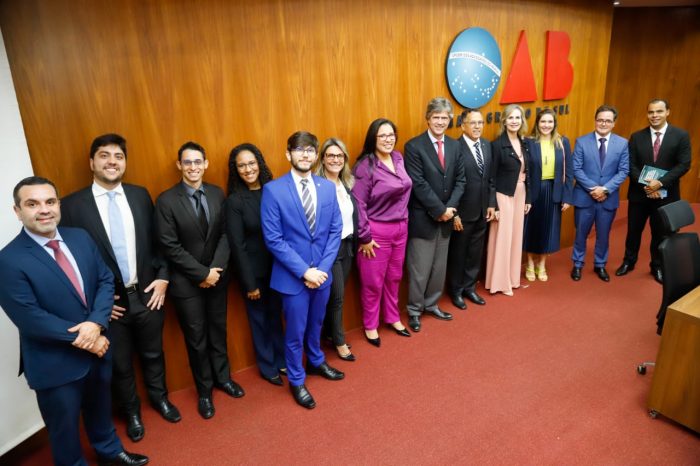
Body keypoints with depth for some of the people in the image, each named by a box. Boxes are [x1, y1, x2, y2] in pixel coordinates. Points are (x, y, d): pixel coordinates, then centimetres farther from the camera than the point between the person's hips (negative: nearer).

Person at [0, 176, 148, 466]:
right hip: (55, 363, -5)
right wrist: (81, 338, -17)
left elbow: (106, 280, -3)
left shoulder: (80, 238, -2)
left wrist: (95, 323, -19)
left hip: (97, 349, 6)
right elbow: (30, 319, -21)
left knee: (100, 408, 28)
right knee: (64, 427, 19)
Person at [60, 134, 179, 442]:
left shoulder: (140, 195, 0)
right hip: (108, 303, -2)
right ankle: (131, 411, 42)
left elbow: (158, 241, 5)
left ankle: (159, 397, 46)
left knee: (153, 354, 21)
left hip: (147, 294, 2)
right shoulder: (72, 205, -10)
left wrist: (162, 277, -4)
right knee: (119, 364, 17)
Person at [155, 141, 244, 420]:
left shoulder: (217, 194, -1)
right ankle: (204, 391, 31)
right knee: (196, 338, 11)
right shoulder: (166, 201, -13)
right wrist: (202, 273, -16)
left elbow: (224, 234, -1)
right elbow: (170, 247, -15)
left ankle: (223, 378, 40)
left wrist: (216, 269, -13)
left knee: (218, 331, 18)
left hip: (216, 276, 3)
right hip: (186, 281, -3)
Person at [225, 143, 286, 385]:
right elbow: (237, 245, -13)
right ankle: (267, 367, 34)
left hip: (276, 266, 4)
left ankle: (281, 360, 39)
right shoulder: (234, 201, -13)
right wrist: (250, 283, -11)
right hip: (254, 270, -3)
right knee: (259, 318, 14)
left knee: (275, 314, 19)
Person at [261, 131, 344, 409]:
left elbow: (335, 230, 1)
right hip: (292, 275, -4)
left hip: (322, 272, 4)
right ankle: (296, 381, 34)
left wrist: (322, 267, -9)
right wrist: (305, 271, -18)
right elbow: (273, 239, -15)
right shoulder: (273, 190, -13)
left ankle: (316, 362, 50)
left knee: (315, 324, 24)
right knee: (295, 332, 11)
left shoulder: (328, 187, 1)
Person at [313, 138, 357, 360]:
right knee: (337, 296, 3)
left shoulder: (347, 183, 7)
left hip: (347, 245, 7)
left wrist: (356, 240, 9)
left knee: (336, 295, 16)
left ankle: (330, 333, 34)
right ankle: (339, 341, 22)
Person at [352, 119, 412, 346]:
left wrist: (403, 221, 11)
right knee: (373, 282, 8)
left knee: (394, 277, 19)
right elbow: (358, 204, -17)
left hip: (400, 228, 6)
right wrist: (364, 236, -15)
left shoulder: (398, 158, 4)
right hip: (377, 231, -6)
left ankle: (393, 318, 38)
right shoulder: (365, 166, -16)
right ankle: (370, 326, 27)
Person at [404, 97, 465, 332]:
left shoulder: (455, 146, 8)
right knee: (419, 268, 3)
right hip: (423, 218, -6)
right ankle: (414, 310, 20)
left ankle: (431, 304, 33)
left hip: (446, 216, 6)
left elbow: (460, 180, 6)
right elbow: (418, 184, -16)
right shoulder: (414, 146, -10)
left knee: (439, 267, 15)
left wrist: (449, 208, -8)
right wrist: (439, 210, -15)